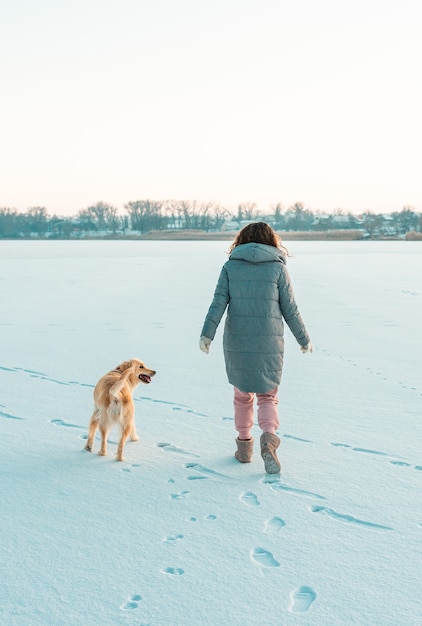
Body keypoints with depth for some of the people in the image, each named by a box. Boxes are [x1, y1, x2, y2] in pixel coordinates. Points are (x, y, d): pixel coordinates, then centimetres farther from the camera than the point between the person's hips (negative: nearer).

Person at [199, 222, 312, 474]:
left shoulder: (230, 266, 4)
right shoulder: (278, 268, 0)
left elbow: (218, 303, -7)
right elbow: (290, 309, 1)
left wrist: (207, 334, -13)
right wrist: (304, 339, 11)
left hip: (237, 342, 1)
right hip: (269, 343, -1)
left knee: (243, 394, 19)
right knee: (268, 396, 9)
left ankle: (244, 445, 24)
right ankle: (269, 436, -16)